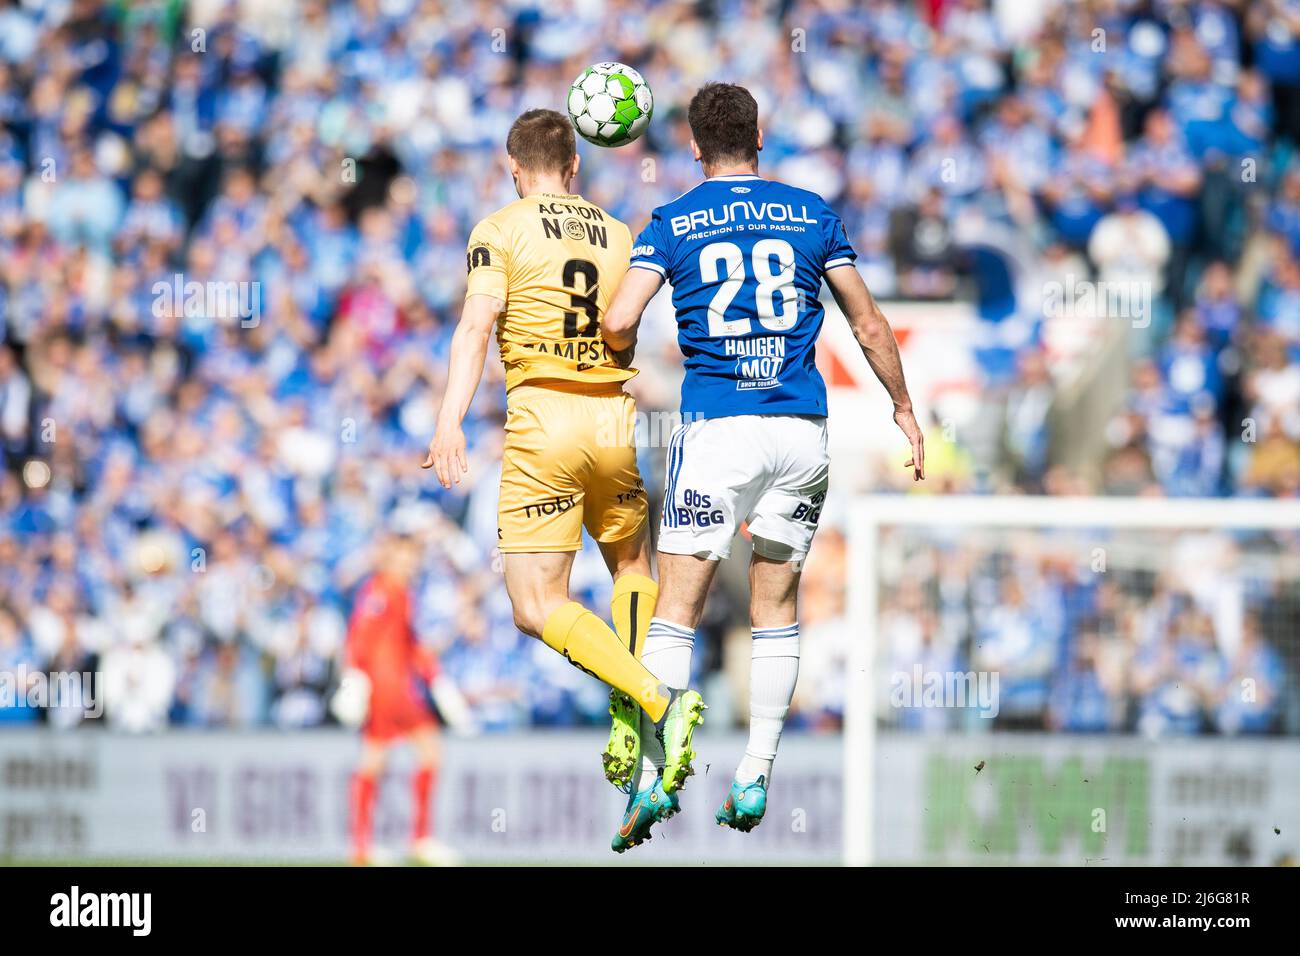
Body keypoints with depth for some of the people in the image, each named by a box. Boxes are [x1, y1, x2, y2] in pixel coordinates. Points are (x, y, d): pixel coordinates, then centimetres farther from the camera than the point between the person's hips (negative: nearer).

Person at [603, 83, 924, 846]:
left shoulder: (673, 224, 2)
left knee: (678, 608, -1)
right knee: (777, 608, 12)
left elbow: (619, 322, -9)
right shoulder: (812, 214, 9)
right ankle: (756, 777, 9)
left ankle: (654, 779, -10)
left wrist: (625, 359, 14)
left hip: (717, 429, -2)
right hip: (802, 426, 2)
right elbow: (868, 323, 11)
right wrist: (904, 408, 23)